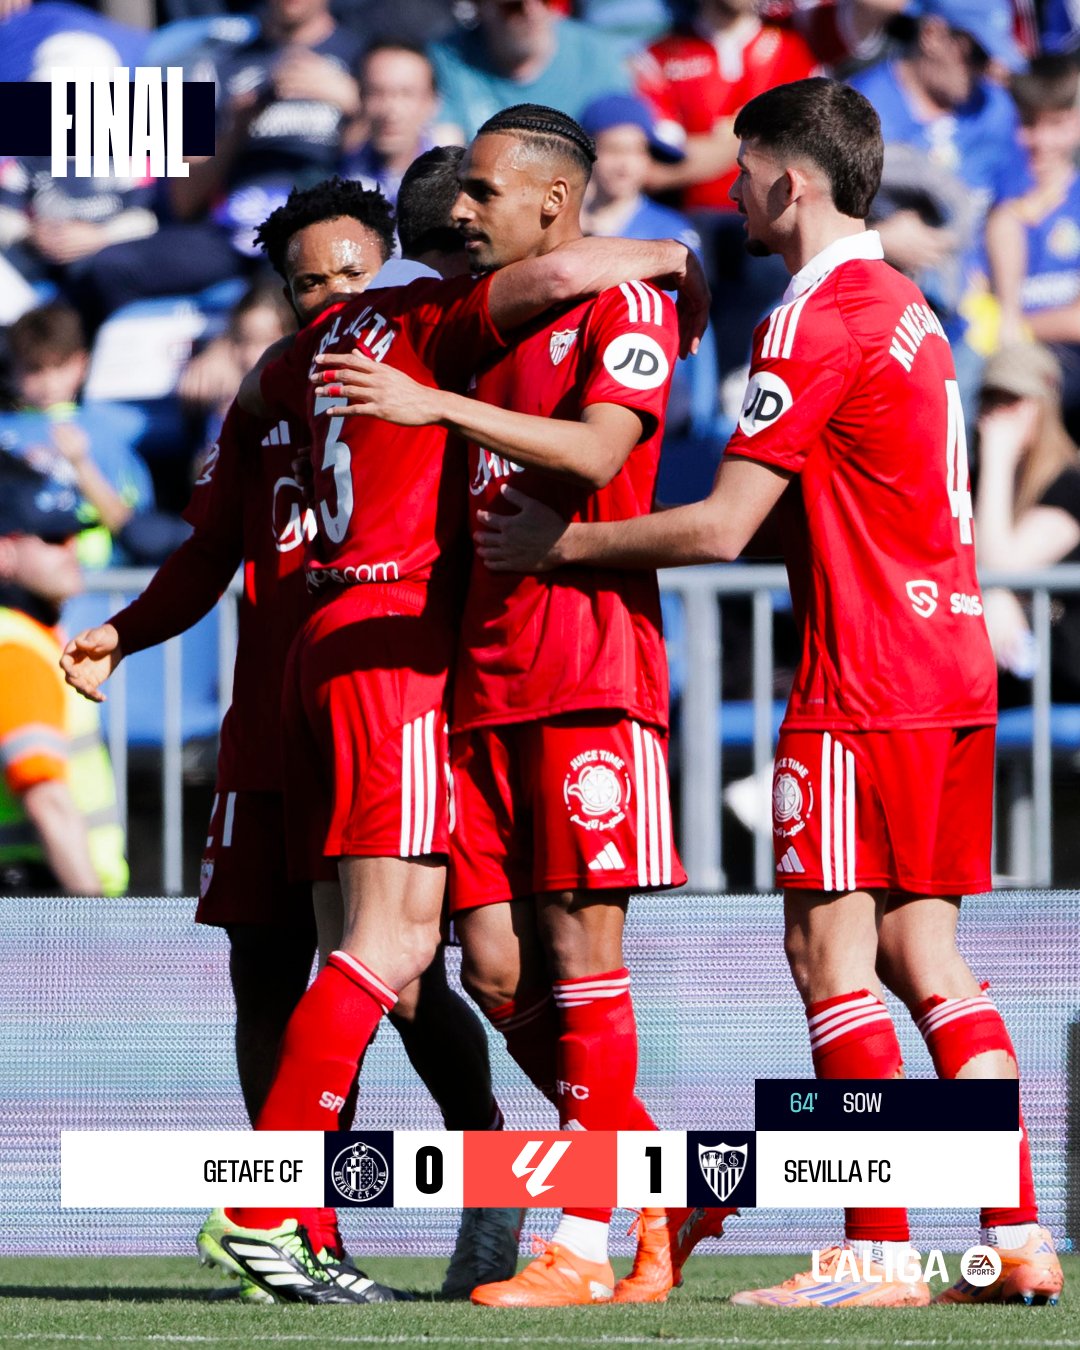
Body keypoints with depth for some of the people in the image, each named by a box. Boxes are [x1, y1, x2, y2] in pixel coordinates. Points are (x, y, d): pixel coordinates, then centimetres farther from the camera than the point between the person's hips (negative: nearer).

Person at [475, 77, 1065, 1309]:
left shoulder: (816, 319, -12)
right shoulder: (905, 308, 17)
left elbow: (721, 526, -14)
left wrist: (553, 544, -3)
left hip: (864, 683, -9)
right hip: (950, 666, 9)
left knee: (829, 947, -7)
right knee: (919, 954, 9)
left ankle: (879, 1252, -11)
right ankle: (1019, 1239, 4)